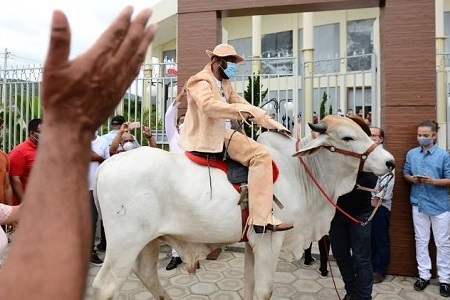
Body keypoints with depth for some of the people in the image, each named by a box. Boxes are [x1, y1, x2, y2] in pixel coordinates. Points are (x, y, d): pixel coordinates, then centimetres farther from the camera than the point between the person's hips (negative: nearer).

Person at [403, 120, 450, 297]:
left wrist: (432, 181, -23)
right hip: (419, 204, 3)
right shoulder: (411, 154, 3)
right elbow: (405, 174, 10)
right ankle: (424, 275, 24)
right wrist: (412, 179, -11)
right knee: (421, 241, 11)